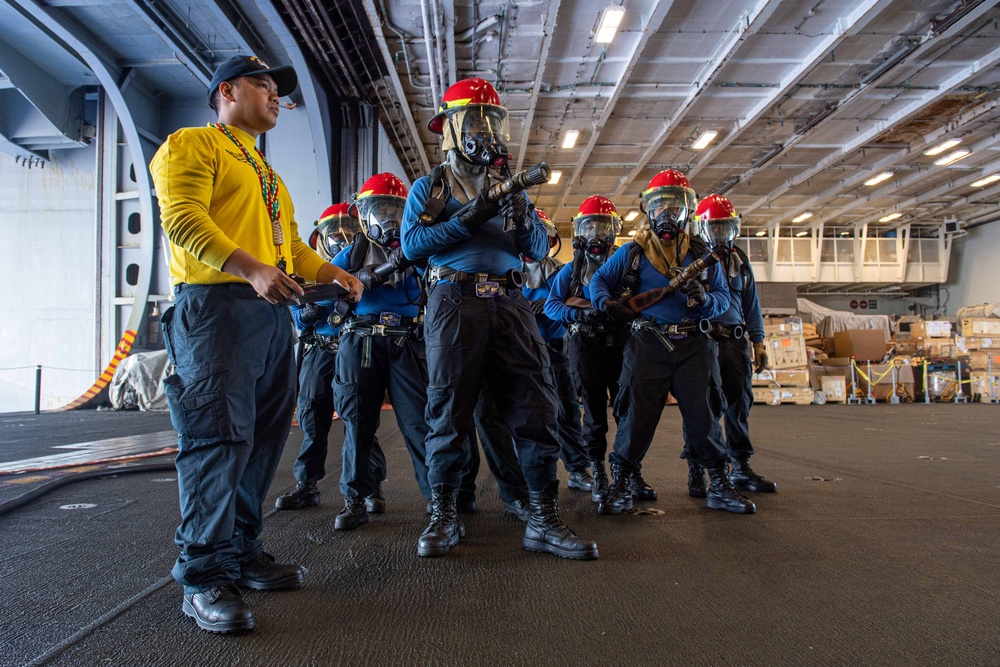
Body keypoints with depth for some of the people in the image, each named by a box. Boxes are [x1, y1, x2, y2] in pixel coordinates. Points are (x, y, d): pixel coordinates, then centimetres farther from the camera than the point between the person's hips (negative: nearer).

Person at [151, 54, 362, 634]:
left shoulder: (266, 173, 29)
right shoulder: (192, 145, 4)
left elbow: (289, 242, 27)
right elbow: (183, 217, -12)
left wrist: (330, 272, 8)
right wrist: (250, 268, -24)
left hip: (275, 311, 9)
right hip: (215, 304, -8)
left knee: (263, 439, 9)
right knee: (219, 437, -12)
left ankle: (244, 550, 20)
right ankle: (205, 576, -4)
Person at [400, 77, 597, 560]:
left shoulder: (510, 187, 21)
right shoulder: (428, 187, 12)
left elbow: (539, 250, 13)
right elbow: (412, 244, -4)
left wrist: (524, 222, -8)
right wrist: (468, 219, -13)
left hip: (508, 302, 3)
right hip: (454, 300, -3)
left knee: (534, 408, -3)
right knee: (449, 412, -1)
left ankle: (543, 520, 3)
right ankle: (443, 517, 12)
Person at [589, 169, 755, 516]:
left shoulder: (701, 253, 12)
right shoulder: (632, 252, 8)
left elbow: (724, 297, 9)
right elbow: (598, 280, 11)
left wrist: (705, 299, -14)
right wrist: (607, 303, -10)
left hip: (694, 344, 2)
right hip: (648, 344, -1)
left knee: (703, 415, 2)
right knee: (637, 414, -4)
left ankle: (720, 485, 17)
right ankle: (620, 486, 9)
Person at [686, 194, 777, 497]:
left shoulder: (739, 259, 16)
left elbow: (751, 302, 19)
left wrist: (758, 341, 14)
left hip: (735, 340, 5)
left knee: (740, 401, 7)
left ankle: (741, 469, 18)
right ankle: (696, 471, 5)